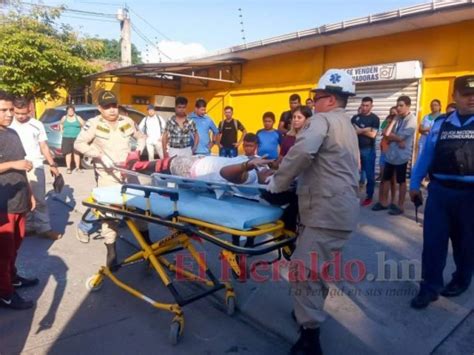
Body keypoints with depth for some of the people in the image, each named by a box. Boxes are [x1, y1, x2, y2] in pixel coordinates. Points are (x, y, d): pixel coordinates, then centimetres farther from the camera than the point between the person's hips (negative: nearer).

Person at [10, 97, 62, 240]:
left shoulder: (37, 125, 4)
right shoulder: (9, 126, 3)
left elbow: (44, 147, 7)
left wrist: (52, 165, 2)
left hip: (36, 167, 0)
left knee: (39, 200, 2)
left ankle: (44, 228, 7)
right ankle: (27, 227, 20)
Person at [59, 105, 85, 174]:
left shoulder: (78, 118, 4)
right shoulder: (64, 118, 9)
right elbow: (61, 124, 27)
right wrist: (62, 130, 15)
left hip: (76, 138, -1)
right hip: (67, 138, 1)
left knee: (76, 153, 0)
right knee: (68, 153, -1)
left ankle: (77, 168, 8)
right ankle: (68, 168, 4)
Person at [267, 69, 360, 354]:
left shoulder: (323, 119, -7)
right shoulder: (347, 125, 23)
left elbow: (302, 152, -26)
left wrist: (278, 183, -13)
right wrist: (292, 179, 15)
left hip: (328, 210, -10)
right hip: (342, 208, 10)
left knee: (303, 271, -8)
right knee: (317, 268, 21)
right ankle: (312, 313, 36)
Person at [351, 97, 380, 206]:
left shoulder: (375, 118, -2)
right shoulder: (355, 117, 9)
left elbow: (372, 134, -12)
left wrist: (359, 130, -8)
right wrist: (365, 130, -12)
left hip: (368, 150, -3)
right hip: (356, 148, 3)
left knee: (369, 174, 3)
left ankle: (369, 196, 14)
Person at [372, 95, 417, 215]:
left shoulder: (411, 121, -12)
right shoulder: (397, 118, 9)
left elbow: (400, 137, -19)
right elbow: (387, 134, 1)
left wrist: (390, 134, -3)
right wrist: (397, 140, -15)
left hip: (401, 156, -7)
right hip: (390, 154, 7)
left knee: (401, 181, 5)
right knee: (385, 178, 12)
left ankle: (400, 206, 16)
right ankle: (384, 202, 24)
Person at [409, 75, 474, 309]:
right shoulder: (440, 124, 7)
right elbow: (426, 155, 9)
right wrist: (414, 184, 8)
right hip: (439, 191, 2)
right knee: (432, 240, 3)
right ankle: (430, 287, 15)